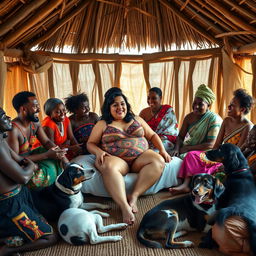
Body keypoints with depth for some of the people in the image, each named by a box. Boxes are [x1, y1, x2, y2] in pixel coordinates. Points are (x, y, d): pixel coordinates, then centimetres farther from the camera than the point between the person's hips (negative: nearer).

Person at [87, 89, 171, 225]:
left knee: (158, 161, -28)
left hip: (140, 156, 3)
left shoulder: (137, 119, 20)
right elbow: (90, 143, 10)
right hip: (116, 159, -3)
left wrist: (162, 150, 3)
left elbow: (152, 135, 21)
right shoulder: (102, 124, 12)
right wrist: (99, 152, -13)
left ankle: (134, 196, -31)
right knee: (108, 167, -38)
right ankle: (124, 206, -45)